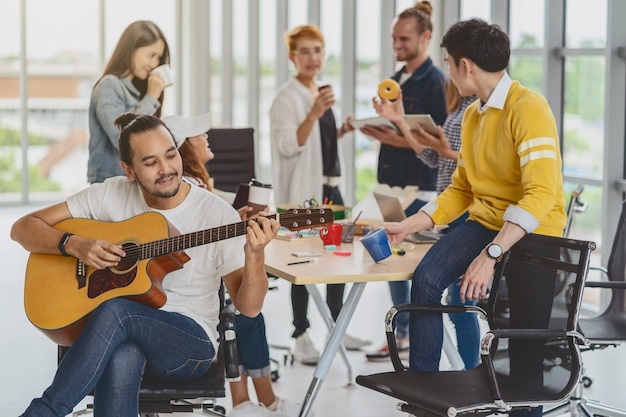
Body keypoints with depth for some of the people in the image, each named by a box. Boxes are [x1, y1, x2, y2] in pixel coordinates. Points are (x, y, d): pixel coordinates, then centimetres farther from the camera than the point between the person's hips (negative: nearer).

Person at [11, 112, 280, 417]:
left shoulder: (218, 214, -7)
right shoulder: (111, 195, 1)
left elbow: (248, 307, -8)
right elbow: (23, 228, 2)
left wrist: (255, 254, -28)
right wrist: (75, 245, -17)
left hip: (190, 341, -1)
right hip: (108, 334, 1)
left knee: (115, 310, -35)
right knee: (122, 359, -39)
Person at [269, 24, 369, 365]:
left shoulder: (321, 93, 14)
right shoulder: (287, 97, -11)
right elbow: (288, 146, -21)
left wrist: (342, 131, 8)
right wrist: (313, 114, -32)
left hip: (330, 187, 9)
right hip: (302, 191, -8)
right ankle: (301, 338, 0)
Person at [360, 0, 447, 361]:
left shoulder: (434, 81, -9)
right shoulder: (396, 80, 16)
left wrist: (402, 141, -24)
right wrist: (373, 130, 1)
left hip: (420, 187, -8)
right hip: (391, 183, 9)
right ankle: (402, 334, 22)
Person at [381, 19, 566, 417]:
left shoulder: (528, 107, -18)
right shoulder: (473, 115, 8)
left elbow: (541, 194, -26)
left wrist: (490, 254, -33)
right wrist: (408, 226, 4)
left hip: (533, 230, -6)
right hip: (485, 219, 6)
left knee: (526, 344, -2)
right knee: (426, 280, -19)